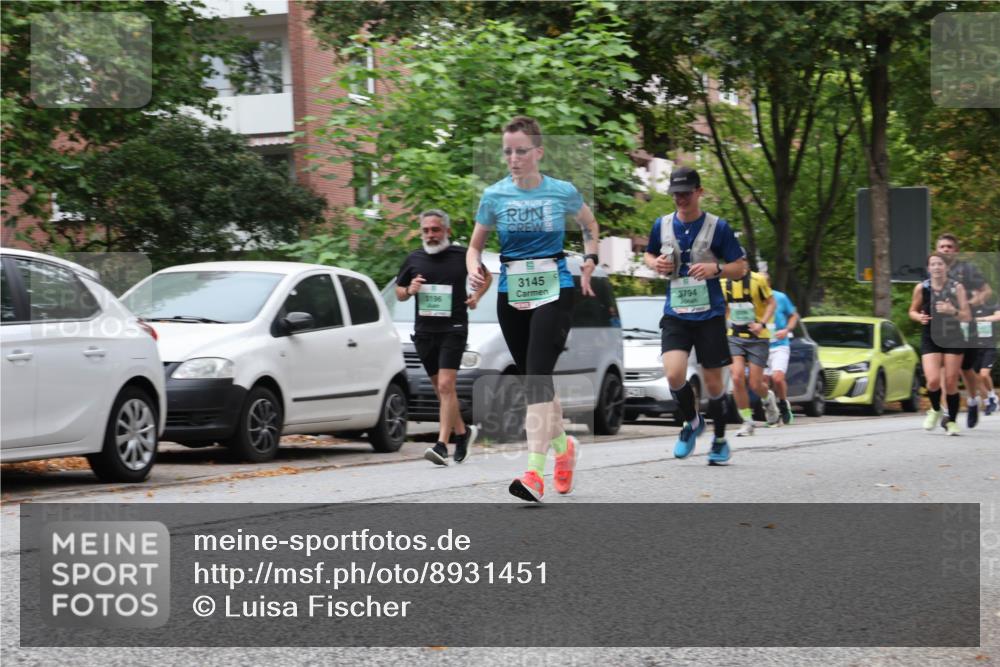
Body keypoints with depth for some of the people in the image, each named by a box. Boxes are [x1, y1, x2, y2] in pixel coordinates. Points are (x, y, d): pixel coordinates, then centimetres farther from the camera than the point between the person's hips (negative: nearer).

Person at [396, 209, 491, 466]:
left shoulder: (461, 256, 0)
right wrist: (409, 290, -4)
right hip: (424, 331, 4)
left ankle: (442, 445, -21)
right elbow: (399, 291, 18)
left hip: (453, 329, -4)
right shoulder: (414, 259, 7)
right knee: (440, 389, 11)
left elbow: (486, 276, 17)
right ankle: (463, 432, 31)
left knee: (446, 386, -16)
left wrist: (476, 296, 0)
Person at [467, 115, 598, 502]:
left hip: (554, 292, -3)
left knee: (537, 375, -18)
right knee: (530, 378, 9)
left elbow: (590, 226, 18)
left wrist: (589, 262, 5)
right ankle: (563, 446, 35)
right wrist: (473, 268, -10)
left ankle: (535, 471, -24)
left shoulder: (562, 192, -2)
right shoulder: (494, 196, 1)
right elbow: (476, 244, 11)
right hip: (511, 294, 3)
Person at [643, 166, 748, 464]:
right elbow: (649, 254, 22)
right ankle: (692, 422, 12)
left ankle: (720, 440, 25)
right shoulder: (662, 225, 4)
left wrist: (716, 268, -20)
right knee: (674, 373, -17)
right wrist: (656, 264, -1)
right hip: (675, 313, 2)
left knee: (712, 380, 4)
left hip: (709, 314, -2)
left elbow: (740, 267, 0)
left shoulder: (717, 227, -5)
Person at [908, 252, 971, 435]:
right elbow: (912, 311, 11)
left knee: (951, 383, 0)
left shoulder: (957, 288, -4)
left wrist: (953, 311, -24)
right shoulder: (921, 288, -2)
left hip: (953, 340, 0)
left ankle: (951, 420, 20)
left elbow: (967, 316, -4)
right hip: (930, 339, 0)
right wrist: (919, 317, -12)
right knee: (933, 380, -16)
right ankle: (935, 410, 15)